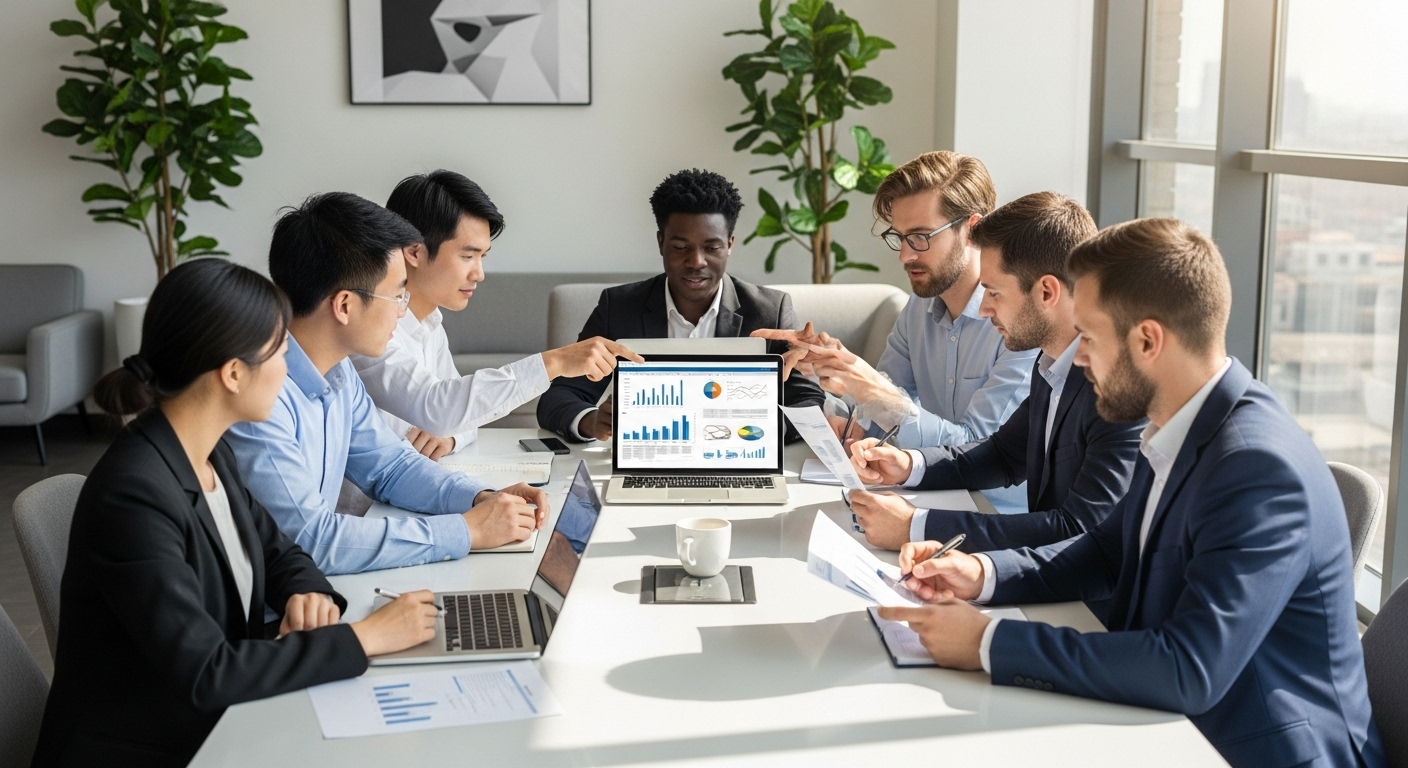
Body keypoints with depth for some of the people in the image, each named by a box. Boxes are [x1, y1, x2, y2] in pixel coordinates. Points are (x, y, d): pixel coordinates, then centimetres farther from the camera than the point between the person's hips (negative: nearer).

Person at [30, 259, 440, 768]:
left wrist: (309, 592, -9)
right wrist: (365, 638, -23)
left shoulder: (210, 454, 0)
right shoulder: (134, 496, -25)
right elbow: (204, 674, -27)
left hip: (214, 727, 7)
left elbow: (277, 551, 13)